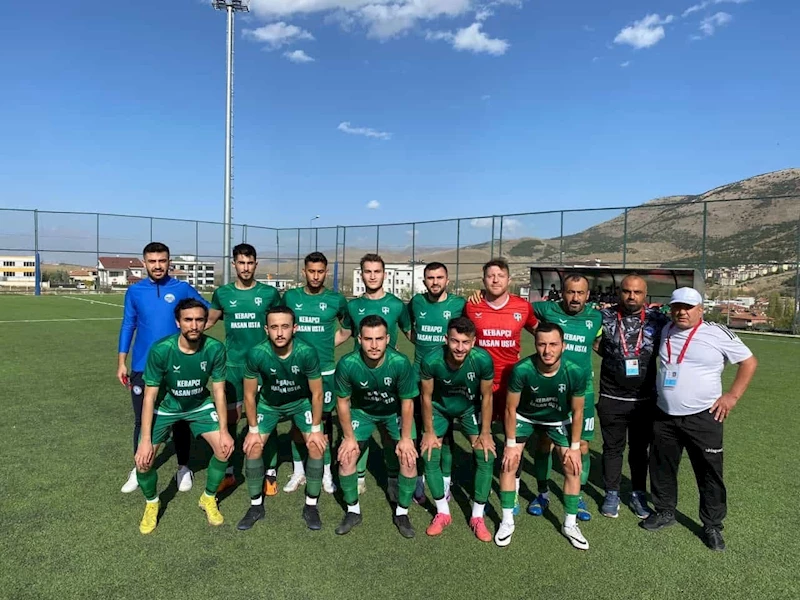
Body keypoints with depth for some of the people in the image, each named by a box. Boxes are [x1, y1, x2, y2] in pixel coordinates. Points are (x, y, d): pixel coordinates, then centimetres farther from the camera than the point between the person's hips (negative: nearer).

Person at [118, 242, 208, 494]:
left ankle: (183, 468, 24)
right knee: (142, 420, 11)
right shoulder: (134, 291, 2)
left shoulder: (182, 289, -4)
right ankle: (138, 469, 28)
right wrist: (121, 362, 5)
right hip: (142, 367, 1)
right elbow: (128, 326, 7)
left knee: (179, 419, 9)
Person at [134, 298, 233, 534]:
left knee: (225, 448, -13)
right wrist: (145, 440, -24)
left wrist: (224, 431, -17)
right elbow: (149, 396, -21)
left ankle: (209, 499, 15)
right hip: (165, 407, -1)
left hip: (200, 405, 1)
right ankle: (151, 504, 20)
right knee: (143, 459, -13)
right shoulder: (160, 350, -29)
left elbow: (219, 391, -15)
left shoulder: (215, 349, -25)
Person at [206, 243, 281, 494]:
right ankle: (228, 473, 24)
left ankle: (270, 474, 17)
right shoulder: (222, 293, 3)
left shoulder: (270, 292, -1)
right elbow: (209, 321, 16)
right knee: (229, 419, 8)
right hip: (232, 364, 2)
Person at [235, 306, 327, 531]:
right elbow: (249, 394, -14)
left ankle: (311, 506, 7)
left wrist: (316, 429, -13)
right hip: (269, 403, 1)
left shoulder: (307, 353, -33)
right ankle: (256, 506, 13)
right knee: (253, 447, -9)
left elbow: (317, 394, -18)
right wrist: (253, 429, -10)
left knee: (317, 446, -13)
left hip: (301, 402, -1)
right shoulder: (257, 354, -31)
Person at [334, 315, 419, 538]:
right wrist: (349, 437, -8)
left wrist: (405, 438, -13)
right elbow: (343, 402, -14)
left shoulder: (400, 363, -33)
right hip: (362, 411, 1)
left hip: (395, 413, -1)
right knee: (346, 458, -7)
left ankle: (402, 513, 12)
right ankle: (353, 511, 17)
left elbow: (407, 402, -18)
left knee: (408, 459, -11)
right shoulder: (347, 364, -31)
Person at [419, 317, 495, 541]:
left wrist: (485, 433, -11)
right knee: (429, 456, -8)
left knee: (486, 455, -10)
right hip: (440, 407, 0)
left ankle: (477, 517, 7)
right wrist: (429, 432, -8)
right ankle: (443, 513, 13)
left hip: (470, 407, 0)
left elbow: (486, 397, -16)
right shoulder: (431, 360, -34)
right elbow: (427, 397, -16)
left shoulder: (483, 360, -33)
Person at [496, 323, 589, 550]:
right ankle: (507, 522, 11)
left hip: (559, 420, 1)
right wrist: (511, 444, -14)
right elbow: (511, 408, -20)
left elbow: (577, 412, -14)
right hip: (525, 417, -1)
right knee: (509, 464, -7)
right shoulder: (522, 370, -37)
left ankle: (570, 524, 19)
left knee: (573, 468, -2)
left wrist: (575, 446, -8)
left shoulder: (576, 373, -32)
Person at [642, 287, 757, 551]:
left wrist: (732, 396, -8)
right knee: (661, 467, 14)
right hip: (664, 416, 5)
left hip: (703, 418, -4)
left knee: (710, 473, 5)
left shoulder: (717, 334, -9)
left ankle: (712, 525, 23)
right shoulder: (666, 331, 6)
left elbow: (749, 362, -3)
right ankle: (664, 511, 34)